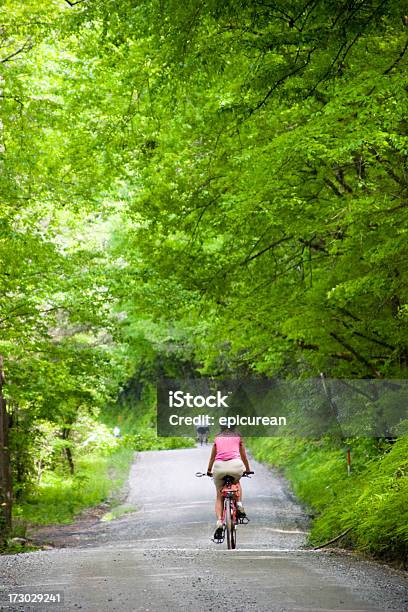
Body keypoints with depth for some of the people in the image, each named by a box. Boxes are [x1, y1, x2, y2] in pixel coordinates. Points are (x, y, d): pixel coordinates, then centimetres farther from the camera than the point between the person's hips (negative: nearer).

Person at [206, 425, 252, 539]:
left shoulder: (217, 438, 24)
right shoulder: (238, 438, 22)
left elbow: (212, 457, 30)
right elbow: (244, 456, 30)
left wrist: (209, 471, 44)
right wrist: (247, 470, 45)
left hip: (219, 466, 0)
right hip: (235, 464, 0)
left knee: (219, 496, 15)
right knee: (237, 482, 35)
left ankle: (219, 522, -4)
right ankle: (239, 505, 14)